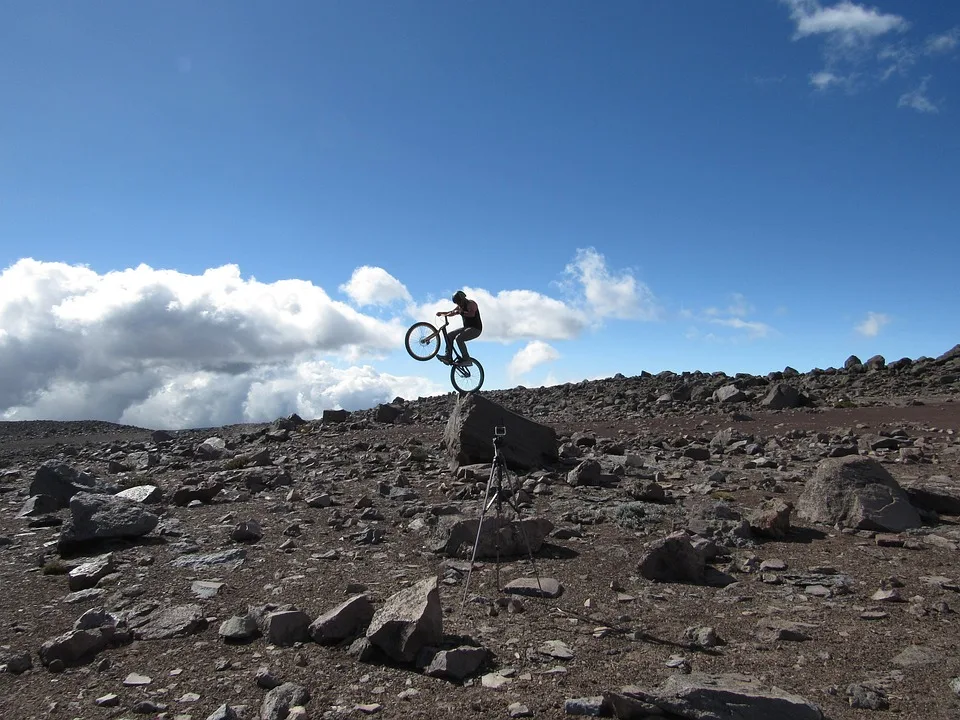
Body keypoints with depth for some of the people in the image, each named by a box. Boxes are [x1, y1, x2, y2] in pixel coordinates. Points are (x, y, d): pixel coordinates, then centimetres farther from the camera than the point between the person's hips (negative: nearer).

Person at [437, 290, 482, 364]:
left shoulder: (471, 304, -13)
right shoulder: (461, 306, 14)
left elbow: (472, 314, -32)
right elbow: (452, 312, 15)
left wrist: (460, 312, -36)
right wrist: (442, 313, -1)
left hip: (476, 328, -10)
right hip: (467, 328, 10)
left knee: (458, 338, -29)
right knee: (449, 336, 0)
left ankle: (466, 359, -23)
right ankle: (448, 356, -4)